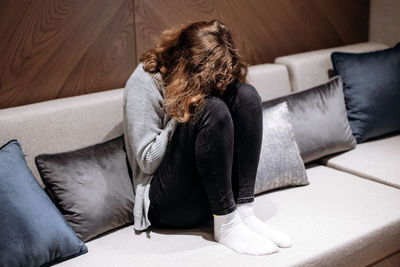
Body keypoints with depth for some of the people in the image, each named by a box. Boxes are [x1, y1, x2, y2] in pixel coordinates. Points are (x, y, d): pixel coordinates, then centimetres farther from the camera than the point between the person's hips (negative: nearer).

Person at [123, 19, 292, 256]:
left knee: (246, 95, -13)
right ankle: (226, 225, -23)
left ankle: (244, 212, -18)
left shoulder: (209, 78, 4)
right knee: (211, 109, -28)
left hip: (214, 190, 6)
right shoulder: (143, 85, -13)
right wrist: (183, 114, -18)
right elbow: (148, 161, -14)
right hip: (167, 205, -6)